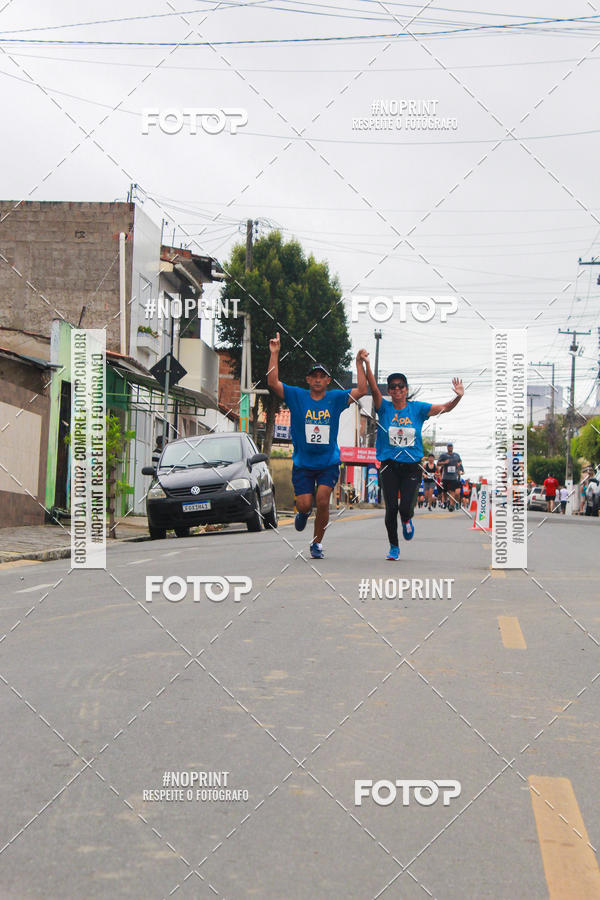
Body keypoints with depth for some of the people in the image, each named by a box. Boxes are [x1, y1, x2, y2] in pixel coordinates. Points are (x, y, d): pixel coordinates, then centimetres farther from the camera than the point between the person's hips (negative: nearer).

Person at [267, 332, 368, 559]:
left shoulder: (336, 398, 3)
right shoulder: (296, 396, 0)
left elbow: (362, 390, -6)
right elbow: (273, 383, -10)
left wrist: (360, 364, -12)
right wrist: (274, 354, -15)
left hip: (329, 462, 0)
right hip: (302, 463, 0)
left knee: (322, 500, -16)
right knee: (304, 505, -7)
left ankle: (317, 543, 2)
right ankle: (303, 514, 33)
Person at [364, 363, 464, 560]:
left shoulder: (417, 408, 4)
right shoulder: (384, 408, 1)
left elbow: (445, 408, 0)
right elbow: (374, 389, -13)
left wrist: (458, 396, -20)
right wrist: (366, 365, -27)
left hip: (412, 466, 0)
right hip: (389, 465, 0)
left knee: (406, 507, -10)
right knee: (391, 508, -2)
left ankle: (406, 520, 29)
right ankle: (394, 547, 17)